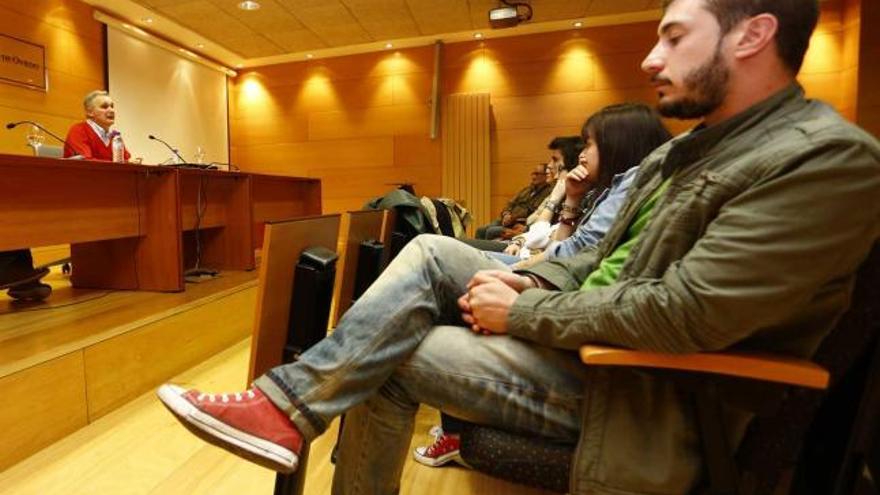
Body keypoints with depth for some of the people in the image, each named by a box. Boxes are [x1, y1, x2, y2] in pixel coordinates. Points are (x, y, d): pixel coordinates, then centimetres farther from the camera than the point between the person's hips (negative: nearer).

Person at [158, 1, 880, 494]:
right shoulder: (686, 147, 12)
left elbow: (686, 314, -26)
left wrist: (520, 313, -18)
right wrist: (527, 282, -5)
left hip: (646, 393, -8)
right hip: (590, 333, 8)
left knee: (389, 354, -12)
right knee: (429, 252, -4)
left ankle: (288, 409, 14)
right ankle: (291, 401, 1)